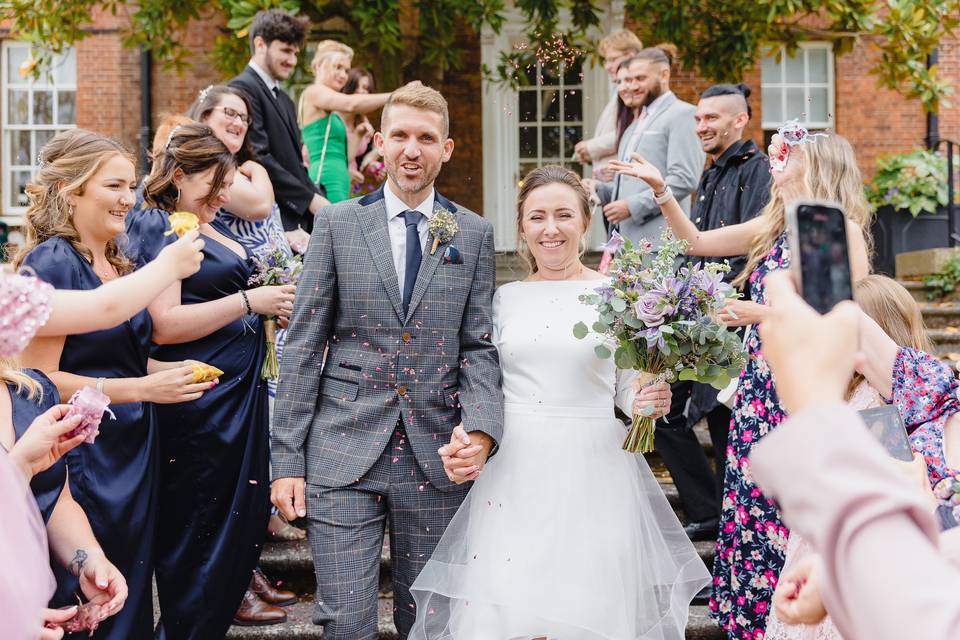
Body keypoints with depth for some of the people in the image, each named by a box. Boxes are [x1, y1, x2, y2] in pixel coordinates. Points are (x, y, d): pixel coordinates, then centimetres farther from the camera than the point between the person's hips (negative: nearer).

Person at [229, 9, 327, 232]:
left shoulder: (285, 100, 21)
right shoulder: (243, 88, -8)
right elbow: (258, 158, -17)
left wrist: (318, 199, 5)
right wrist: (309, 199, -13)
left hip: (300, 218, 9)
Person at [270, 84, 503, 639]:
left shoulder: (475, 235, 7)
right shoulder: (338, 223, 4)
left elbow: (479, 346, 5)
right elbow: (303, 346, 2)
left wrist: (481, 428, -14)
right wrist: (287, 460, -3)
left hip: (437, 460, 1)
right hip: (345, 453, -1)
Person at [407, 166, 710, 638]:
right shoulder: (505, 299, 8)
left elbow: (629, 390, 5)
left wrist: (650, 402, -16)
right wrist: (462, 440, -4)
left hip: (591, 471, -2)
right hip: (512, 472, 2)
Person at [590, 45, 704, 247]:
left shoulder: (682, 114, -3)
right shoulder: (636, 122, 24)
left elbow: (684, 180, -15)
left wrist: (633, 206, -16)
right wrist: (600, 189, 8)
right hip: (629, 239, 8)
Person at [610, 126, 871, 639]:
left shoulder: (842, 230, -8)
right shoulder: (773, 227, 14)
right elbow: (696, 241, 22)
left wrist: (770, 315, -16)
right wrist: (660, 188, 12)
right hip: (762, 385, 7)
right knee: (753, 505, 7)